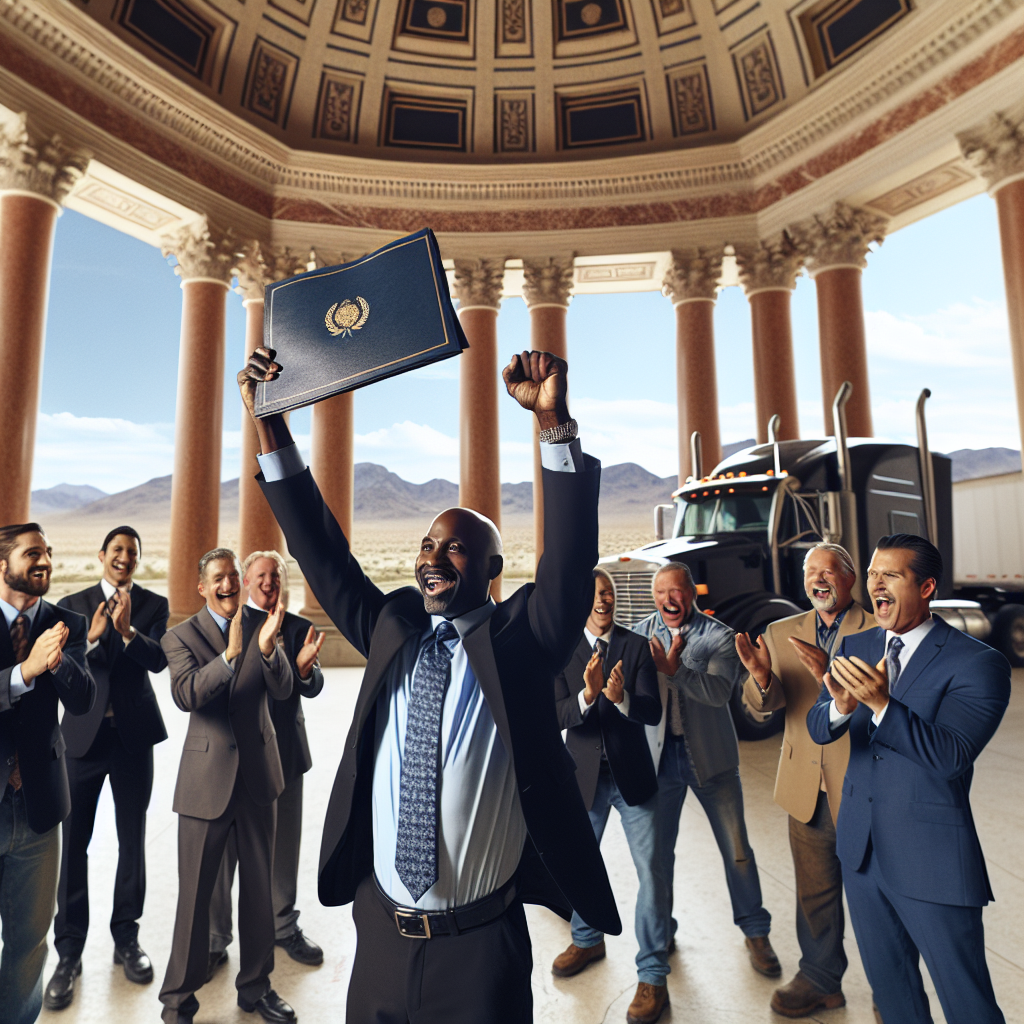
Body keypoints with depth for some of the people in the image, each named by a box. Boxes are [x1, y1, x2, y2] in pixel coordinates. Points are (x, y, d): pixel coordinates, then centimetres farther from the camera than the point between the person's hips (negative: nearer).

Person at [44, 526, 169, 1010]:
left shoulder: (153, 604, 0)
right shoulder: (72, 605, 3)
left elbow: (159, 660, -13)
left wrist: (127, 630, -29)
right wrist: (91, 636, -25)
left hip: (134, 736, 0)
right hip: (83, 735, 0)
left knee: (132, 841, 12)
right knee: (73, 843, 5)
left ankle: (126, 939, 29)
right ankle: (68, 955, 21)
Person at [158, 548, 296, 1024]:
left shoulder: (261, 624, -1)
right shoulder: (181, 636, -6)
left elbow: (282, 690, -11)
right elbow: (185, 695, -22)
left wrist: (268, 646, -29)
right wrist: (230, 655, -36)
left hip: (258, 771, 3)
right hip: (207, 776, -2)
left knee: (259, 885, 16)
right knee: (195, 892, 8)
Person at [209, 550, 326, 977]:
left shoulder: (299, 629, 1)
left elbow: (312, 688, -7)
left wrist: (304, 667, -30)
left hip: (284, 749, 2)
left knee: (283, 845, 16)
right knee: (223, 848, 8)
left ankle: (285, 928, 37)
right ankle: (214, 941, 30)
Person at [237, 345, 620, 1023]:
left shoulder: (520, 641, -10)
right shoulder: (391, 632, 0)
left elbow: (572, 559, -24)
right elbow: (320, 549, -3)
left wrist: (554, 421, -34)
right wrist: (270, 423, -8)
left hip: (480, 946, -3)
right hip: (381, 934, 4)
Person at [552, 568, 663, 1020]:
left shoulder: (636, 646, -8)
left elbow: (653, 712, -15)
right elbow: (558, 716, -14)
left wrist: (622, 698, -36)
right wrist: (587, 694, -34)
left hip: (632, 773, -2)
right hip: (585, 775, 2)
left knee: (651, 869, 1)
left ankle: (652, 971, 23)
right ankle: (588, 940, 47)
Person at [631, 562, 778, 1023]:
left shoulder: (718, 636, -8)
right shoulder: (639, 634, -2)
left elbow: (720, 691, -22)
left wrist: (675, 668, -36)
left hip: (710, 756, -1)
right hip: (659, 757, 1)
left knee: (737, 850, 12)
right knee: (657, 854, 9)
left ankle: (755, 933, 37)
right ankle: (660, 938, 32)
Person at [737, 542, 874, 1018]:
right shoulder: (782, 633, 4)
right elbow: (765, 702, -5)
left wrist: (831, 674, -36)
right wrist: (761, 675, -27)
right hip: (807, 788, 4)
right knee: (814, 892, 18)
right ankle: (819, 980, 38)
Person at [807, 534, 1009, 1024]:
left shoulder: (978, 663, -15)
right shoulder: (857, 646, 2)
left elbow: (950, 756, -24)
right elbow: (818, 728, -4)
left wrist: (881, 702, -38)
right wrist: (842, 705, -26)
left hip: (932, 856, -5)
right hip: (861, 846, 5)